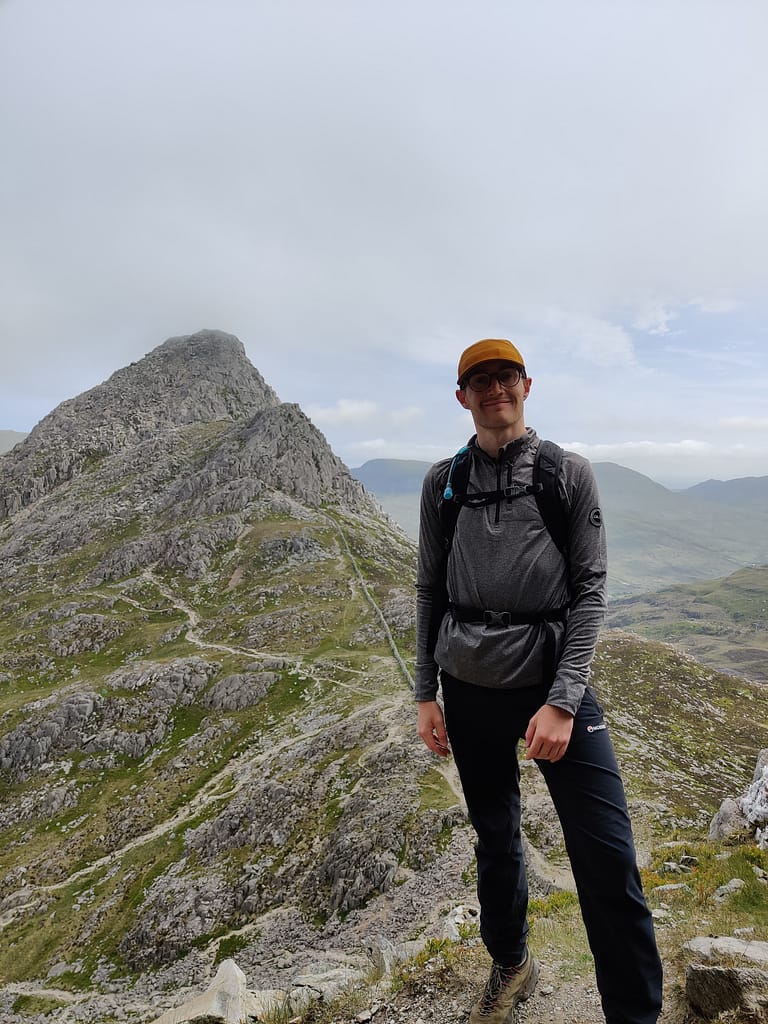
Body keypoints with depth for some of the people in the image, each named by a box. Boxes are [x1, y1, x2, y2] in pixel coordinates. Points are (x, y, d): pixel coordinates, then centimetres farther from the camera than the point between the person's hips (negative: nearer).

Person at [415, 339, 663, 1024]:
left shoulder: (570, 475, -2)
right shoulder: (443, 482, 4)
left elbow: (590, 591, -6)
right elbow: (430, 592, 7)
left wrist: (563, 701, -14)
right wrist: (426, 694, 5)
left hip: (554, 684, -2)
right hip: (470, 691, 2)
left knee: (609, 861, -2)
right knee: (496, 843, 18)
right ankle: (512, 967, 45)